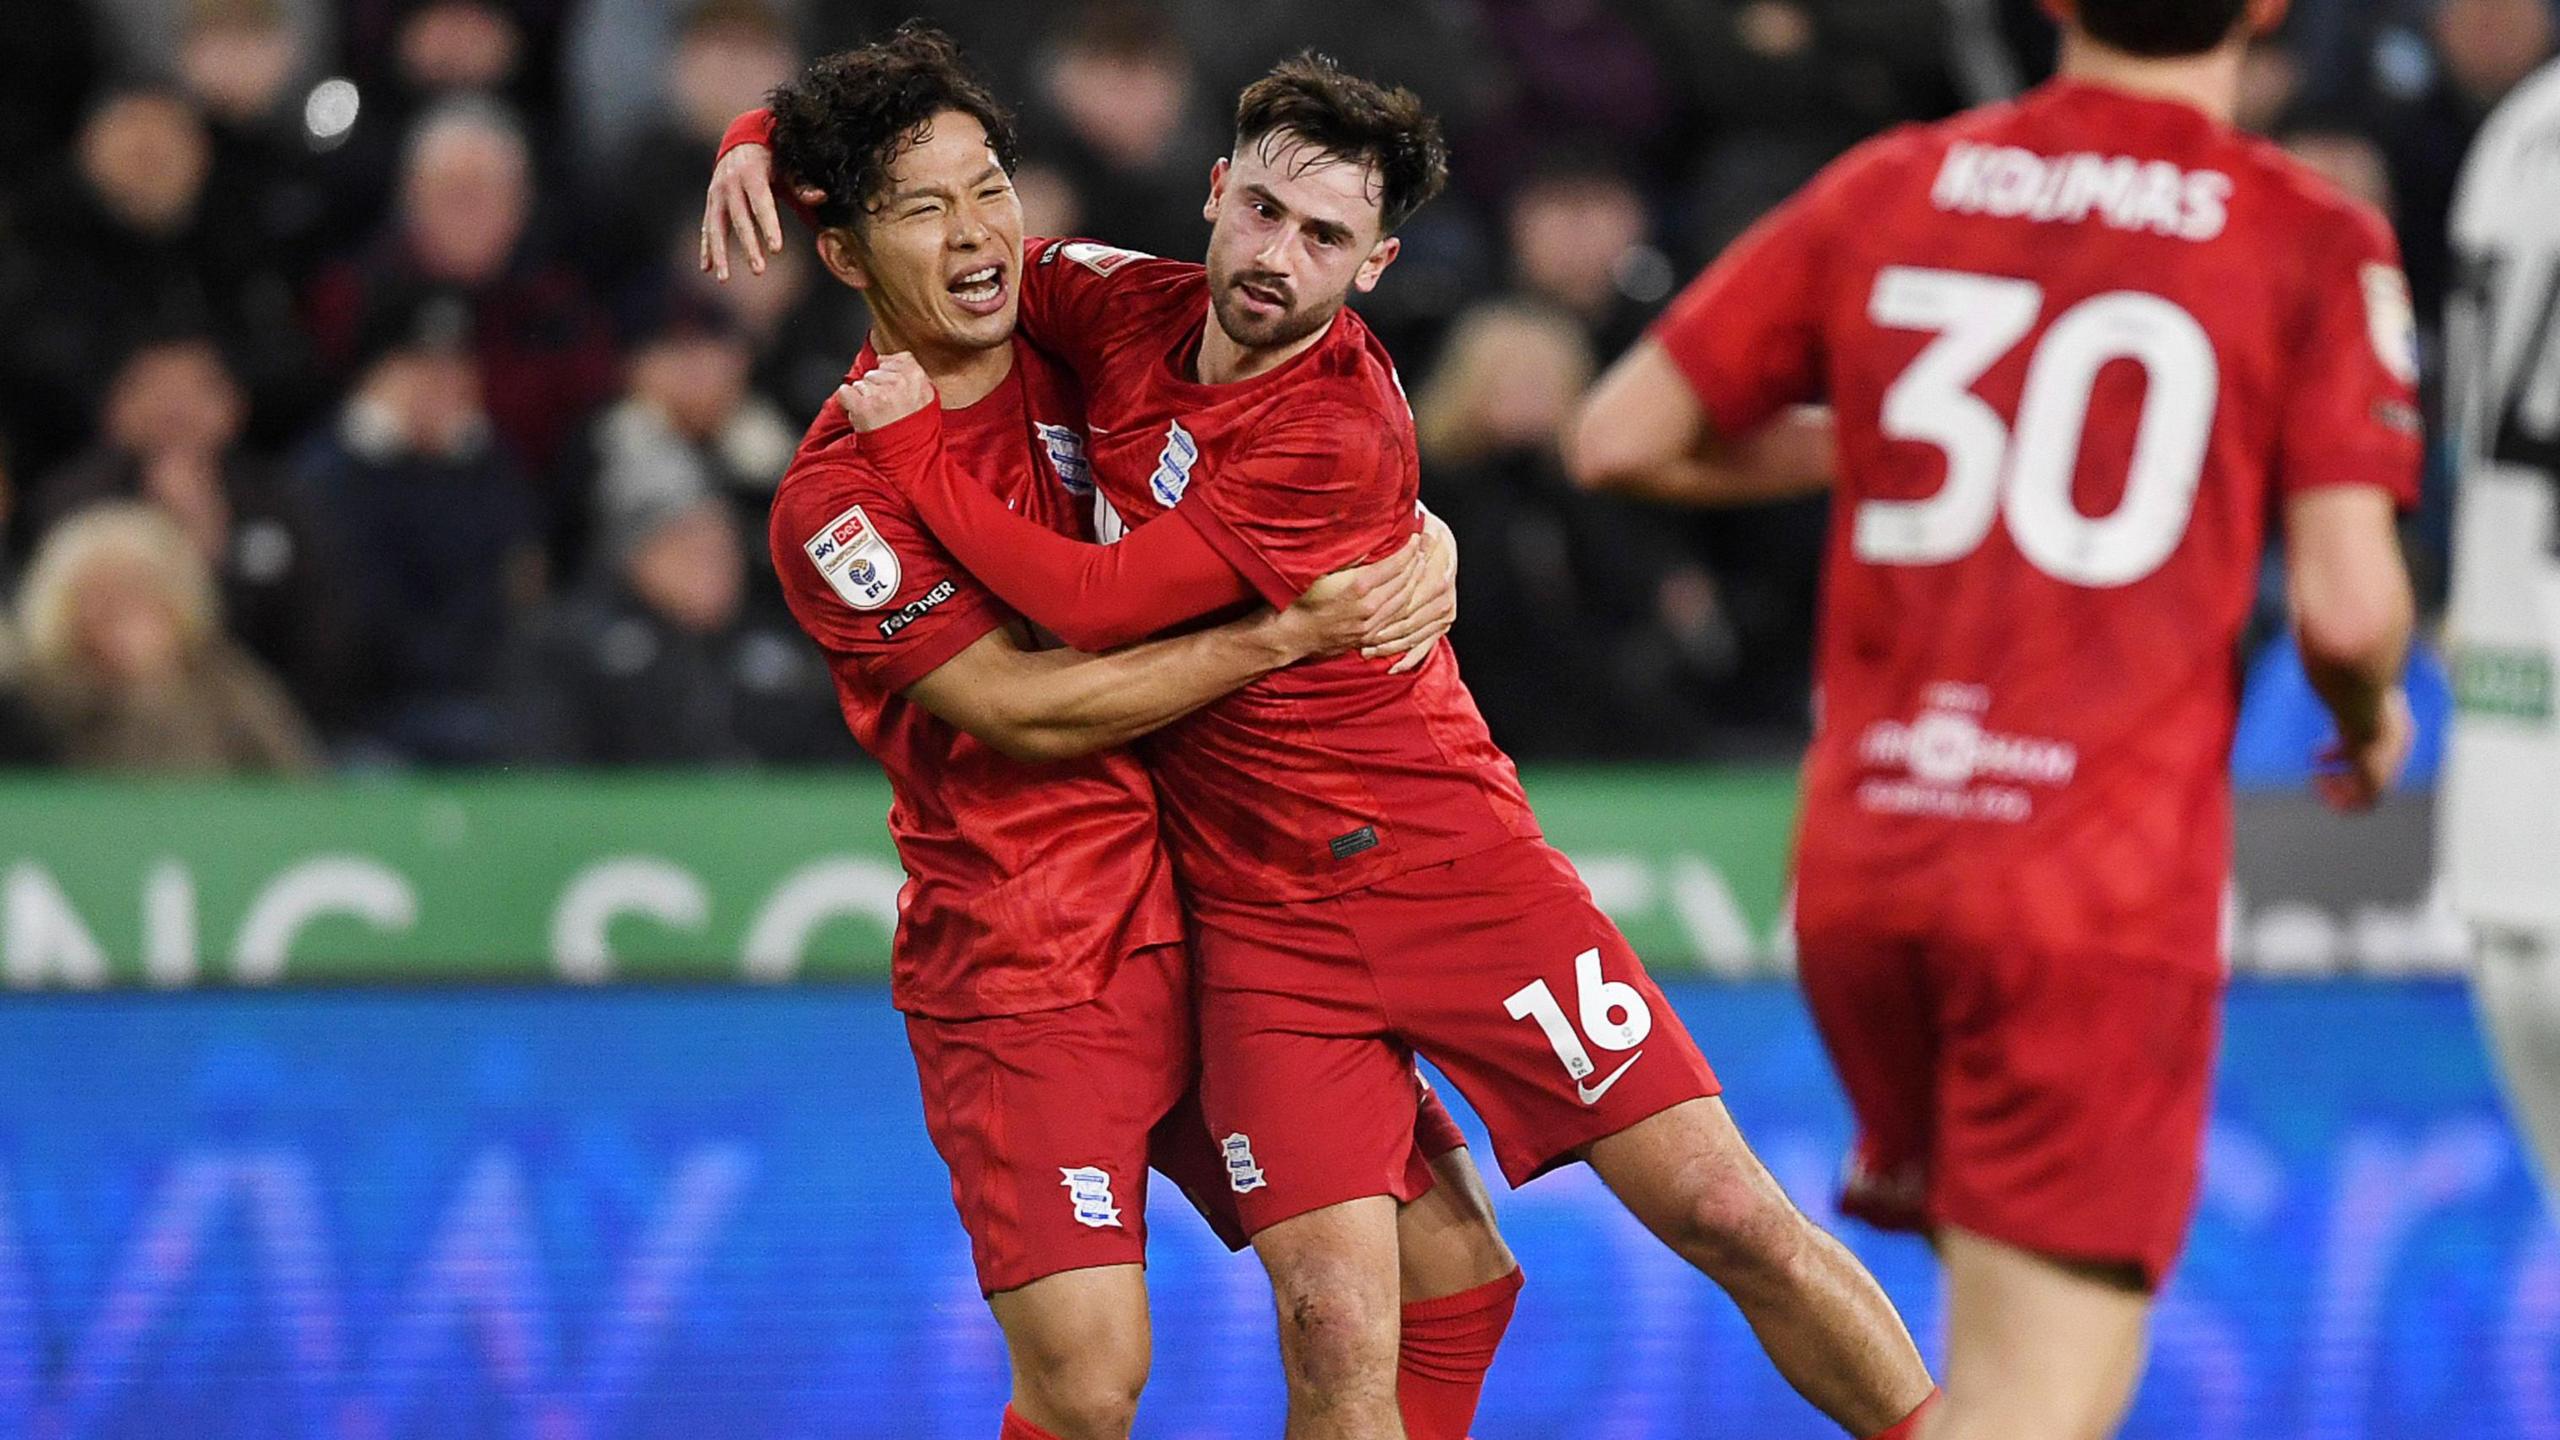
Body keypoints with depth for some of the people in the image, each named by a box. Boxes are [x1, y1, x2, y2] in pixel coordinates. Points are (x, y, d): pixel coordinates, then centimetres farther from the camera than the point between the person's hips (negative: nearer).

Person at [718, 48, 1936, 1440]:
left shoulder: (1340, 436, -18)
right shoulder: (1126, 308, -1)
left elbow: (1098, 605, -22)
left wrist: (912, 445, -14)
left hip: (1453, 867, -4)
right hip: (1263, 922, 4)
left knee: (1726, 1213, -9)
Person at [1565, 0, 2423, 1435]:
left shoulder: (1885, 193, 8)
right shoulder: (2315, 241, -2)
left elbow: (1617, 440, 12)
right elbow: (2346, 607, -9)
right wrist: (2374, 713, 14)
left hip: (1858, 867, 4)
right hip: (2101, 886, -4)